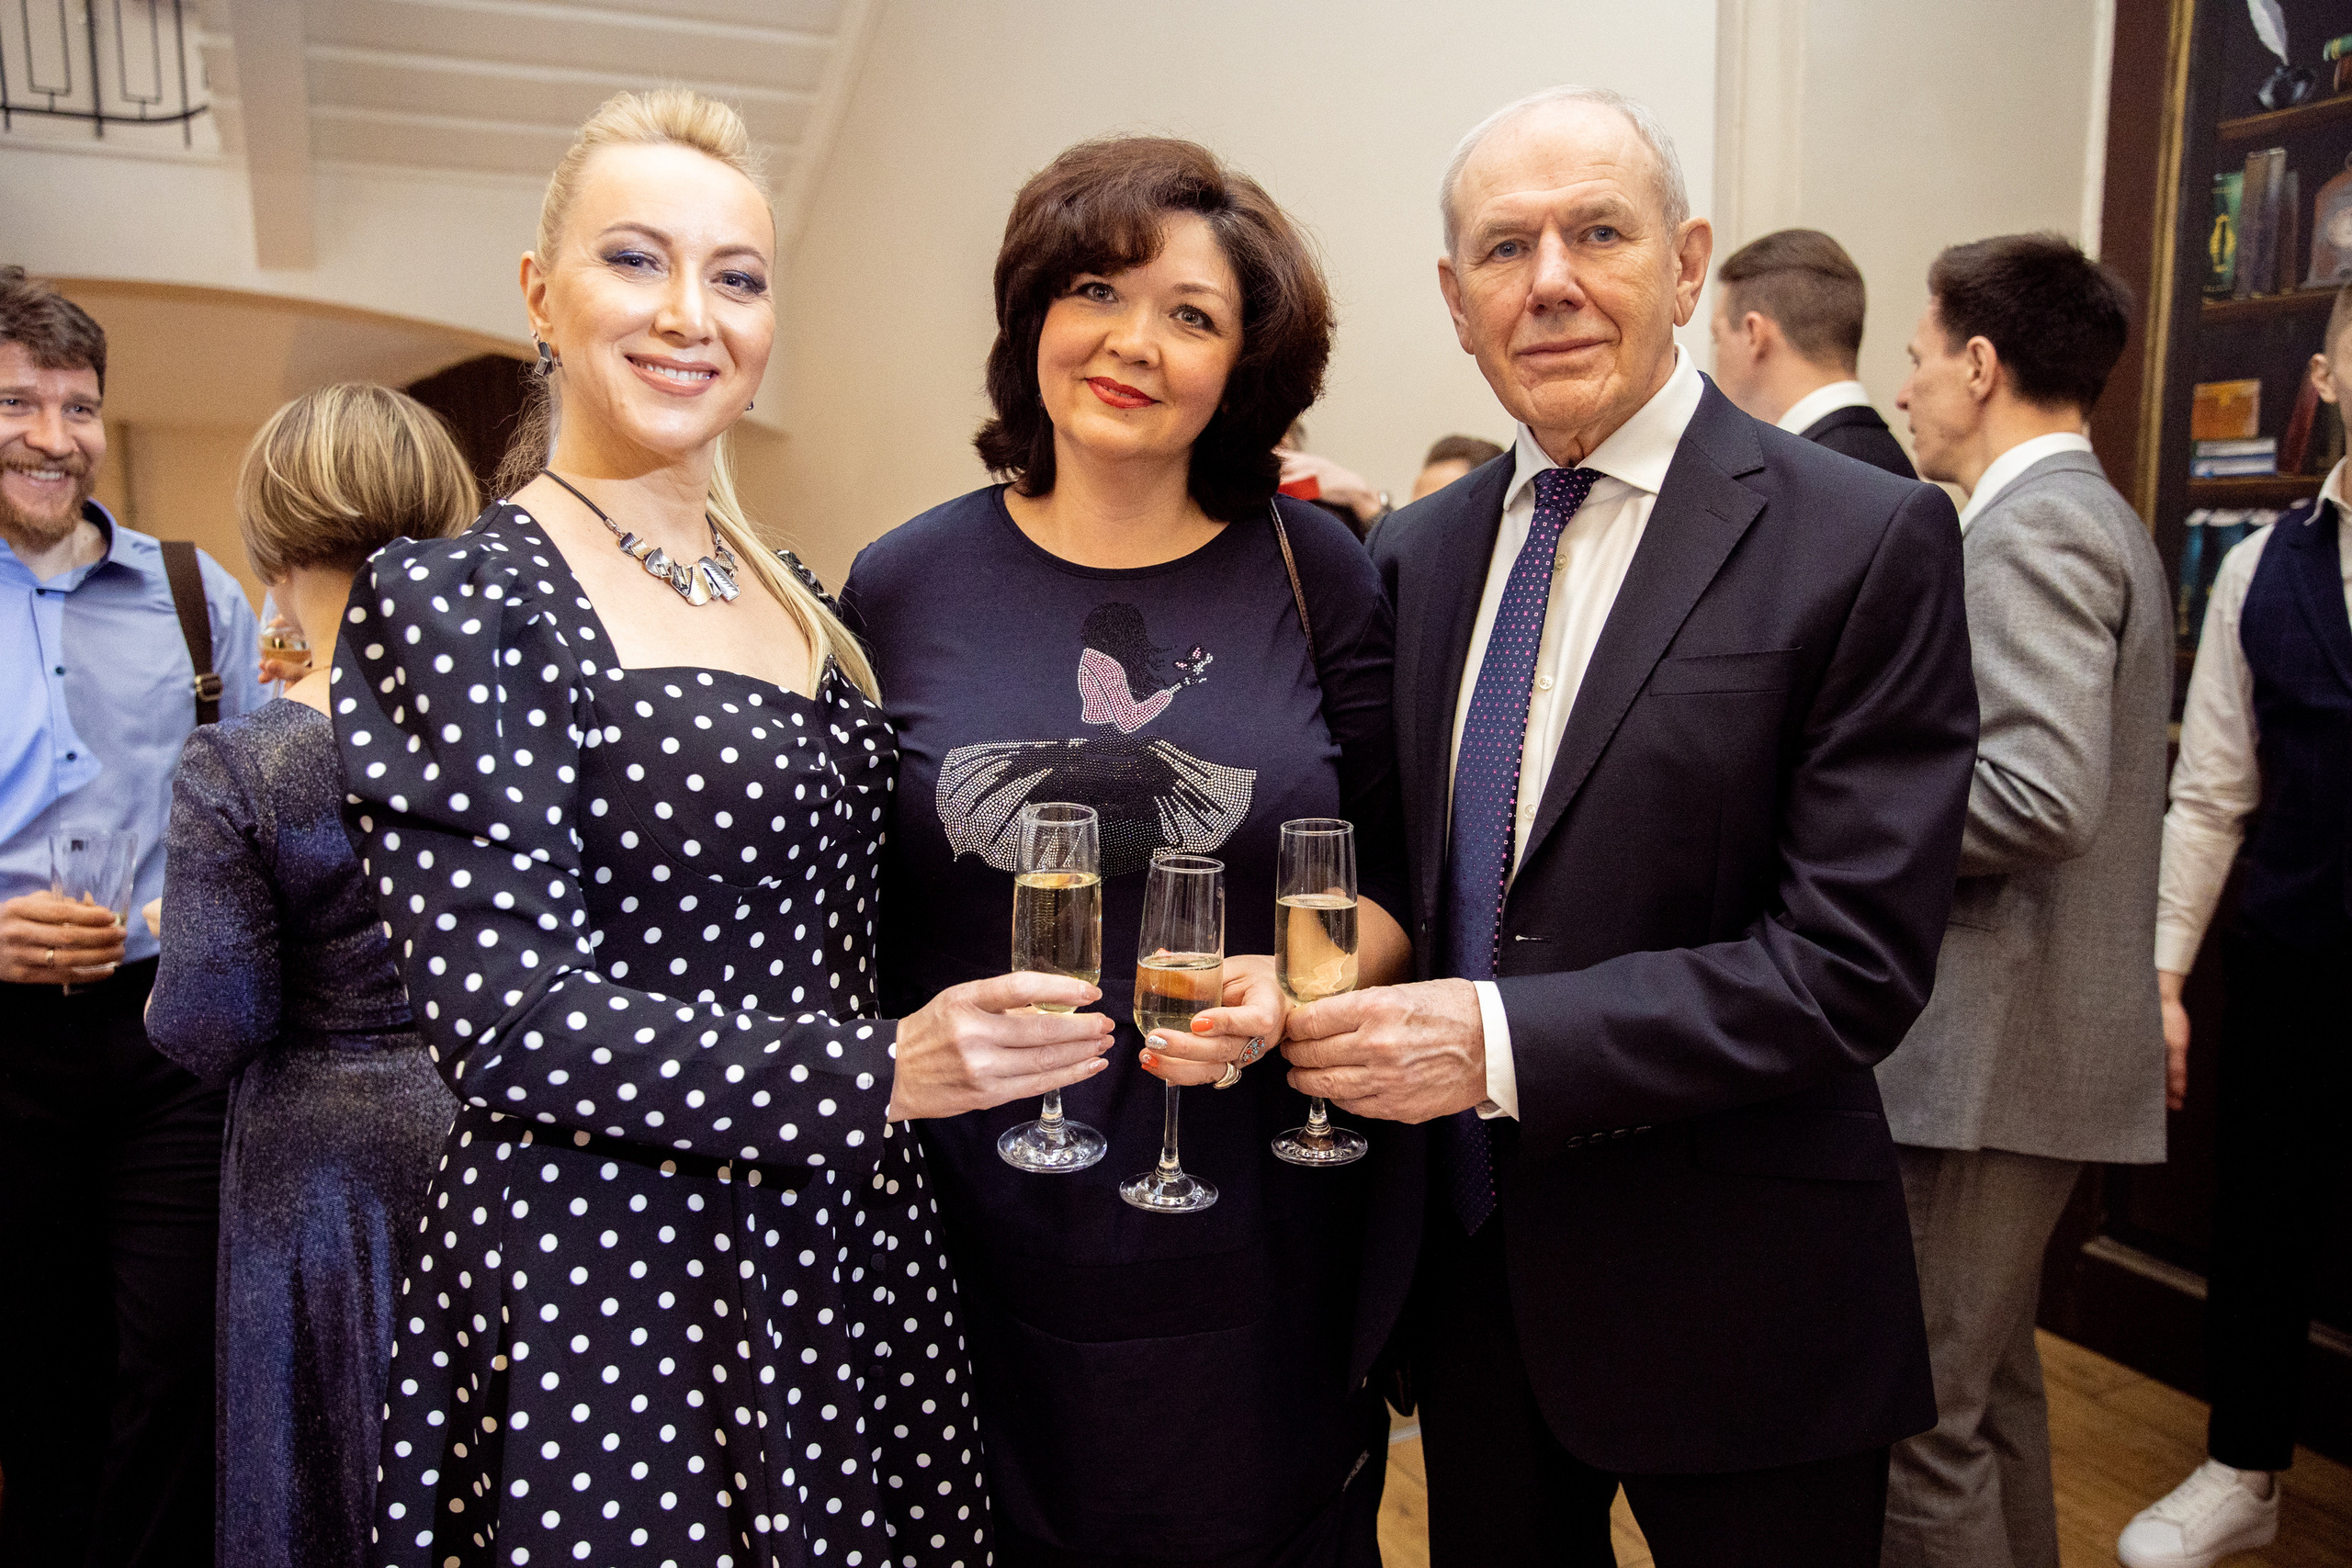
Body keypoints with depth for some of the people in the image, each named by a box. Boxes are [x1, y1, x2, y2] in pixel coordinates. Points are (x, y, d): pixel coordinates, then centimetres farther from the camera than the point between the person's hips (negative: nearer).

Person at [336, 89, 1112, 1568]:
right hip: (611, 1282, -6)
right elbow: (506, 1017, -18)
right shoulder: (455, 601, -12)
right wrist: (879, 1071, -24)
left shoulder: (797, 601, 7)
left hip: (851, 1250, 6)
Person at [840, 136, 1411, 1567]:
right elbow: (849, 911, 6)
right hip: (982, 1239, 1)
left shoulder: (1318, 572, -2)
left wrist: (1299, 984, -16)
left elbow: (1401, 873, 2)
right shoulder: (905, 588, -1)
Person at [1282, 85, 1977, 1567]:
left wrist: (1503, 1042, -25)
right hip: (1467, 1262, 5)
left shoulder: (1869, 543, -13)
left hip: (1730, 1295, -4)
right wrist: (1344, 1008, -9)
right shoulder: (1414, 554, 4)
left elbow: (1854, 959, -18)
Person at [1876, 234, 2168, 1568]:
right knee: (1993, 1382, 23)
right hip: (2040, 1041, 11)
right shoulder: (2098, 517, 17)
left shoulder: (2031, 526, -15)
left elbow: (2043, 793, -26)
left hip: (1996, 1048, -11)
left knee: (1919, 1414, -1)